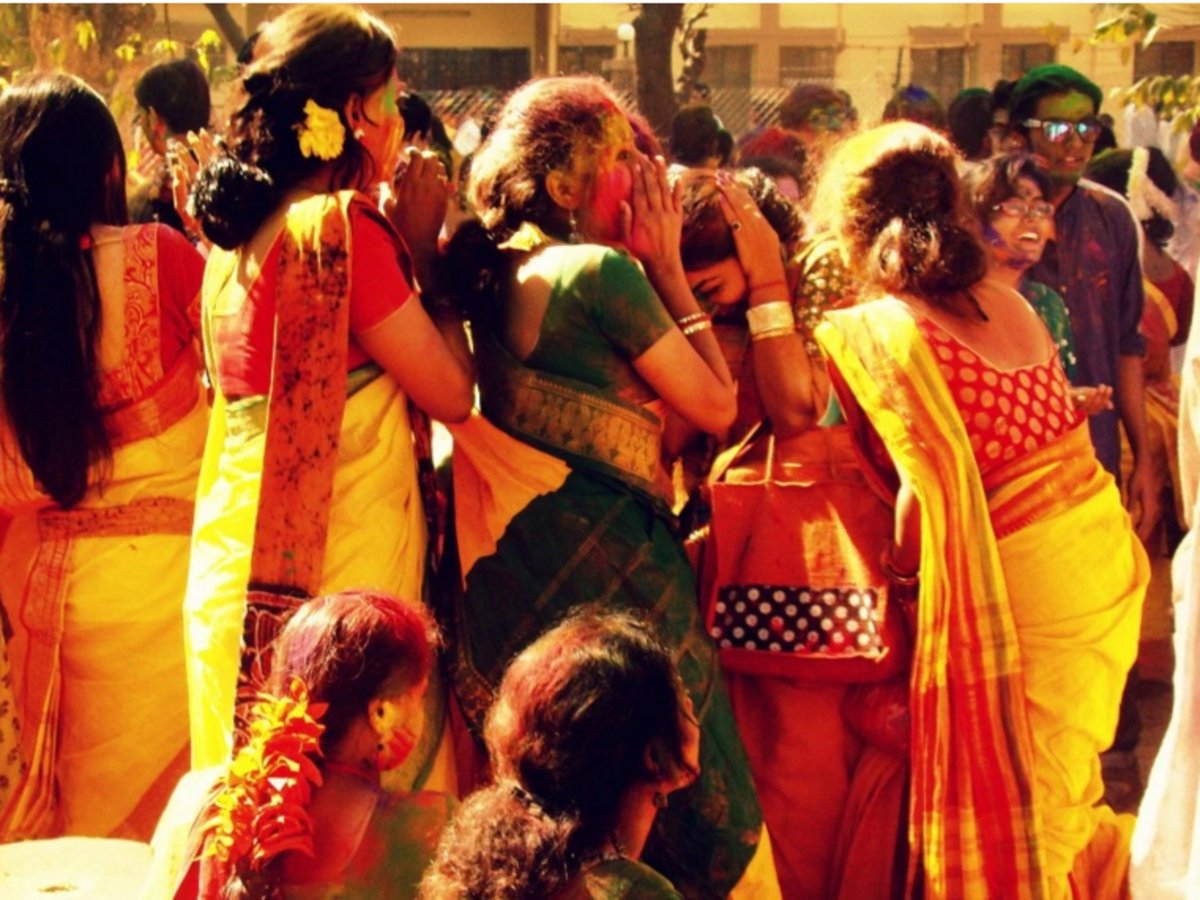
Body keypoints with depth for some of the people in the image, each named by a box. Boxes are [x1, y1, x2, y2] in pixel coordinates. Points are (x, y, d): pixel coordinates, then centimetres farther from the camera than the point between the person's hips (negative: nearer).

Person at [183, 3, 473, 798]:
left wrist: (403, 245, 13)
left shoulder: (243, 235, 10)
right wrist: (424, 247, -3)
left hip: (243, 569, 9)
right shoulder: (339, 227, -15)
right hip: (338, 572, -9)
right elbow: (452, 392, -12)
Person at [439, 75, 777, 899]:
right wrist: (668, 268, -2)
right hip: (604, 558, -8)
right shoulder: (604, 270, -14)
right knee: (682, 791, 3)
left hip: (513, 557, 8)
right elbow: (715, 405, -8)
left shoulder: (496, 269, 9)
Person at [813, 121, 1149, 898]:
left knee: (1006, 813, 11)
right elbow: (1045, 429, 4)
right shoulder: (1007, 301, 6)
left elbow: (929, 485, -23)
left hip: (1017, 580, -7)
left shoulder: (872, 331, -15)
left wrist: (899, 565, -6)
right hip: (1102, 549, 7)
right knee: (1059, 781, 26)